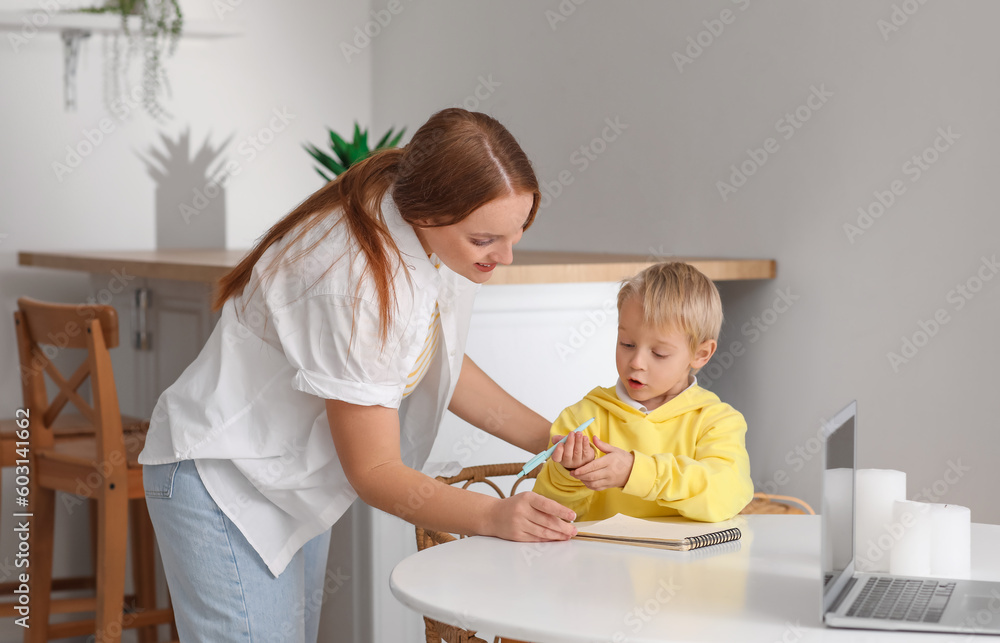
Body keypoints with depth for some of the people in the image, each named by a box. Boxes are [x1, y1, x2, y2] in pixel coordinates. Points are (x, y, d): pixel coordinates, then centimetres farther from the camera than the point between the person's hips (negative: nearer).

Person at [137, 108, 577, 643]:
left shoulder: (437, 237, -10)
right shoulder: (356, 286, -35)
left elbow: (439, 365, 7)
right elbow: (374, 470, -27)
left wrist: (546, 437, -4)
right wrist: (493, 516, -39)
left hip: (298, 479, 9)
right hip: (222, 483, -9)